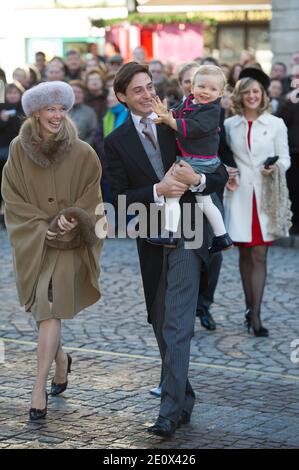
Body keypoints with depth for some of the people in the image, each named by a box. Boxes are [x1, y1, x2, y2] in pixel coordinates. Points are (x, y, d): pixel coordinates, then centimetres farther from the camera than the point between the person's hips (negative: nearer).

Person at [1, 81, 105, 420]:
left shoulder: (82, 154, -5)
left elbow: (92, 199, 0)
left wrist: (71, 221, -17)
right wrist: (42, 227, -11)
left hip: (67, 245, -3)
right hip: (32, 243, 3)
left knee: (49, 312, -12)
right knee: (43, 311, 13)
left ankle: (39, 389, -12)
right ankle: (61, 360, 41)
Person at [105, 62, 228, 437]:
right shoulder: (116, 142, 3)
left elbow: (220, 175, 2)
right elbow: (119, 198, -3)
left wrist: (198, 180, -19)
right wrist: (157, 190, -18)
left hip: (186, 235, -3)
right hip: (151, 240, 3)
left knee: (177, 325, -13)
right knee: (162, 325, 12)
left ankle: (171, 410, -14)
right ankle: (184, 399, 27)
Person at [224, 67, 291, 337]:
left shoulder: (276, 124, 3)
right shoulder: (230, 125, 8)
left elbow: (285, 158, 5)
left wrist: (275, 168, -16)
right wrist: (225, 174, -4)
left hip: (267, 196, -2)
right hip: (239, 195, 2)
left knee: (259, 254, -5)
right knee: (245, 254, 7)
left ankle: (255, 314, -6)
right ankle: (251, 308, 18)